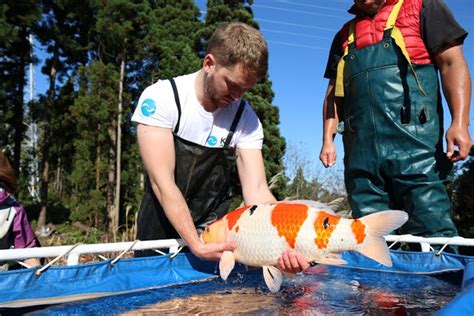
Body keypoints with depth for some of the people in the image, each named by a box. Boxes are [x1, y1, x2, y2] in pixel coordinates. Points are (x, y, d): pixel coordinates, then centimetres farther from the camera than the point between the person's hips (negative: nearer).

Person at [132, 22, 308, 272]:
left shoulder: (246, 119, -12)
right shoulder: (161, 98, -20)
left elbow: (256, 191, -18)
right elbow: (162, 182, -26)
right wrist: (196, 245, -35)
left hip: (213, 234, 2)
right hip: (160, 227, -1)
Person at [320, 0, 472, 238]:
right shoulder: (345, 36, 25)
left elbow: (452, 63, 4)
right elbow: (333, 93, 22)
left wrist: (459, 123, -10)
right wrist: (328, 139, 9)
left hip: (414, 142, -3)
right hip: (361, 153, 4)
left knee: (432, 231, -6)